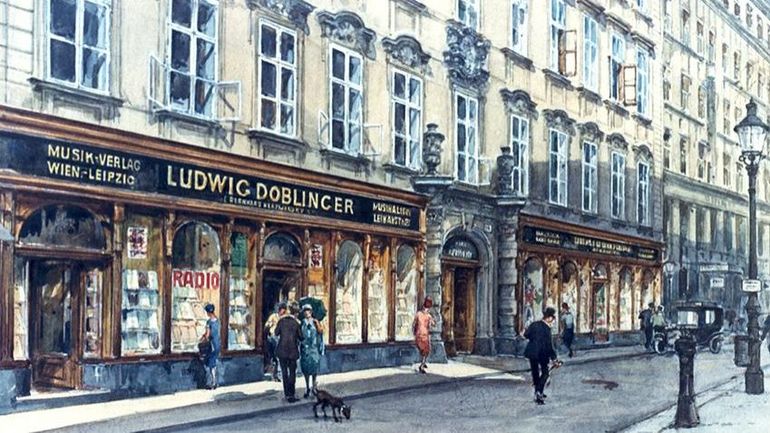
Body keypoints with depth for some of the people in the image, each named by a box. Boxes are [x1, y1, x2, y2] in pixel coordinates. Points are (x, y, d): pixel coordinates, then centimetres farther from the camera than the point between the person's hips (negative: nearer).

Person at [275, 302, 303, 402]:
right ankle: (291, 395, 1)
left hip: (282, 350, 2)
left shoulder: (282, 321, -4)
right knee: (292, 372, 6)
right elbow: (300, 337, -1)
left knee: (284, 372, 13)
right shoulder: (296, 323, -9)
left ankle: (287, 394, 16)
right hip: (292, 350, -2)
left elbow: (276, 333, 5)